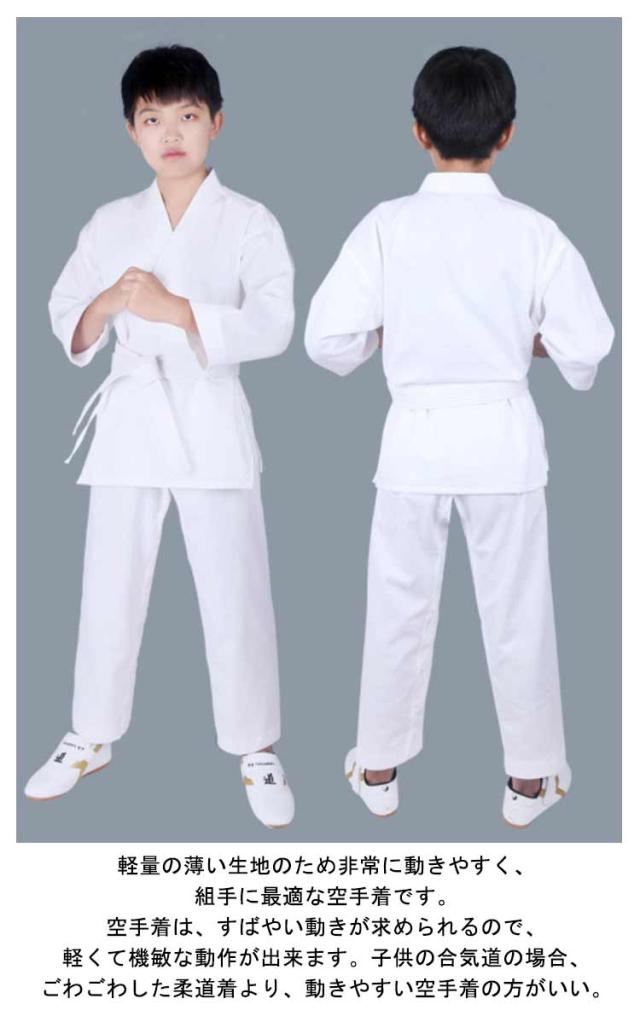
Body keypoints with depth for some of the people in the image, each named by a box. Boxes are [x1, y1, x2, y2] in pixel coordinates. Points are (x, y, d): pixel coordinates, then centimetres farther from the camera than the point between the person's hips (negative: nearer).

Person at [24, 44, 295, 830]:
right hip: (130, 418, 3)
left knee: (235, 597, 1)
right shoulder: (110, 224, 9)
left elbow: (271, 327, -14)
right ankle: (92, 737, 30)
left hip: (211, 422, -3)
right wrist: (107, 304, -14)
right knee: (109, 592, 11)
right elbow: (64, 325, 8)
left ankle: (256, 750, 18)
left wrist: (172, 310, -23)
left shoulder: (248, 223, -1)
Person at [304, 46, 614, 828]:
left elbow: (329, 340, -9)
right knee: (517, 612, 13)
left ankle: (378, 770, 29)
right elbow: (587, 351, -6)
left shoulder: (386, 226, -8)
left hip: (416, 435, 0)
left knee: (398, 607, 14)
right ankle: (531, 777, 26)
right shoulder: (532, 232, -7)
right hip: (502, 436, 0)